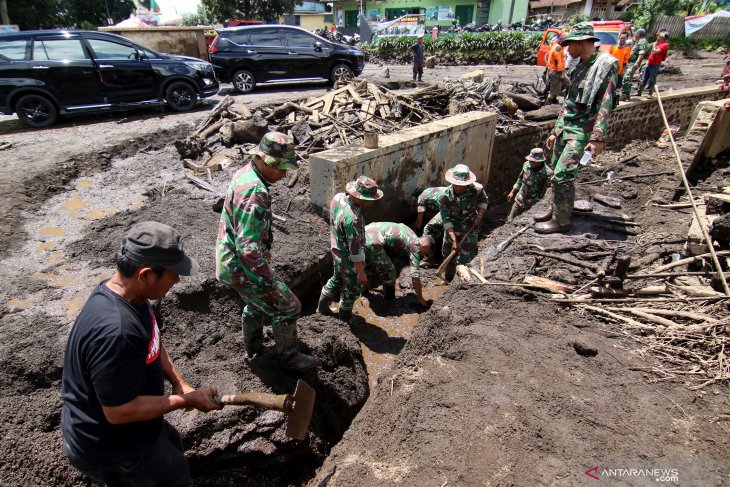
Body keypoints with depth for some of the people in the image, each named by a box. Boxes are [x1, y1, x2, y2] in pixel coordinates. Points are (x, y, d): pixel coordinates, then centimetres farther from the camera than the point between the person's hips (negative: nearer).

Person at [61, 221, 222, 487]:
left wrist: (178, 382, -5)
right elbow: (119, 411, -32)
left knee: (172, 444, 31)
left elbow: (152, 341, 6)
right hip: (109, 449, -8)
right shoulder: (115, 333, -41)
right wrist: (187, 399, -22)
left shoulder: (126, 292, -11)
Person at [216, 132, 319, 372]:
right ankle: (289, 357, 21)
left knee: (257, 303, 28)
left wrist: (265, 248, 26)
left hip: (231, 260, 10)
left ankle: (253, 350, 47)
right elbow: (248, 248, -31)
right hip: (242, 267, -10)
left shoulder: (245, 173, 4)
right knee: (287, 307, 2)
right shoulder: (254, 192, -29)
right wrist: (268, 282, -23)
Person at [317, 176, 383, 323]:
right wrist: (361, 271, -17)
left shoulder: (338, 197, -12)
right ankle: (345, 319, 38)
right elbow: (355, 248, -28)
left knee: (337, 279, 30)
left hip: (336, 251, 8)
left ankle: (322, 308, 48)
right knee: (352, 288, 17)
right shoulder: (353, 218, -37)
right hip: (349, 259, -8)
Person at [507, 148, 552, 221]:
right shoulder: (526, 164, -6)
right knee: (510, 220, 11)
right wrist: (512, 192, 17)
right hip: (519, 200, 5)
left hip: (533, 204, -5)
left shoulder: (547, 173, -21)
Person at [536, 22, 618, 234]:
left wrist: (597, 137, -22)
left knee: (563, 175, -12)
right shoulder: (580, 67, 15)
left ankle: (561, 220, -1)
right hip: (565, 127, 8)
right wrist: (555, 131, 19)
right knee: (556, 171, 13)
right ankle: (556, 208, 28)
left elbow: (606, 104, -16)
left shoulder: (607, 65, -9)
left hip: (582, 130, -8)